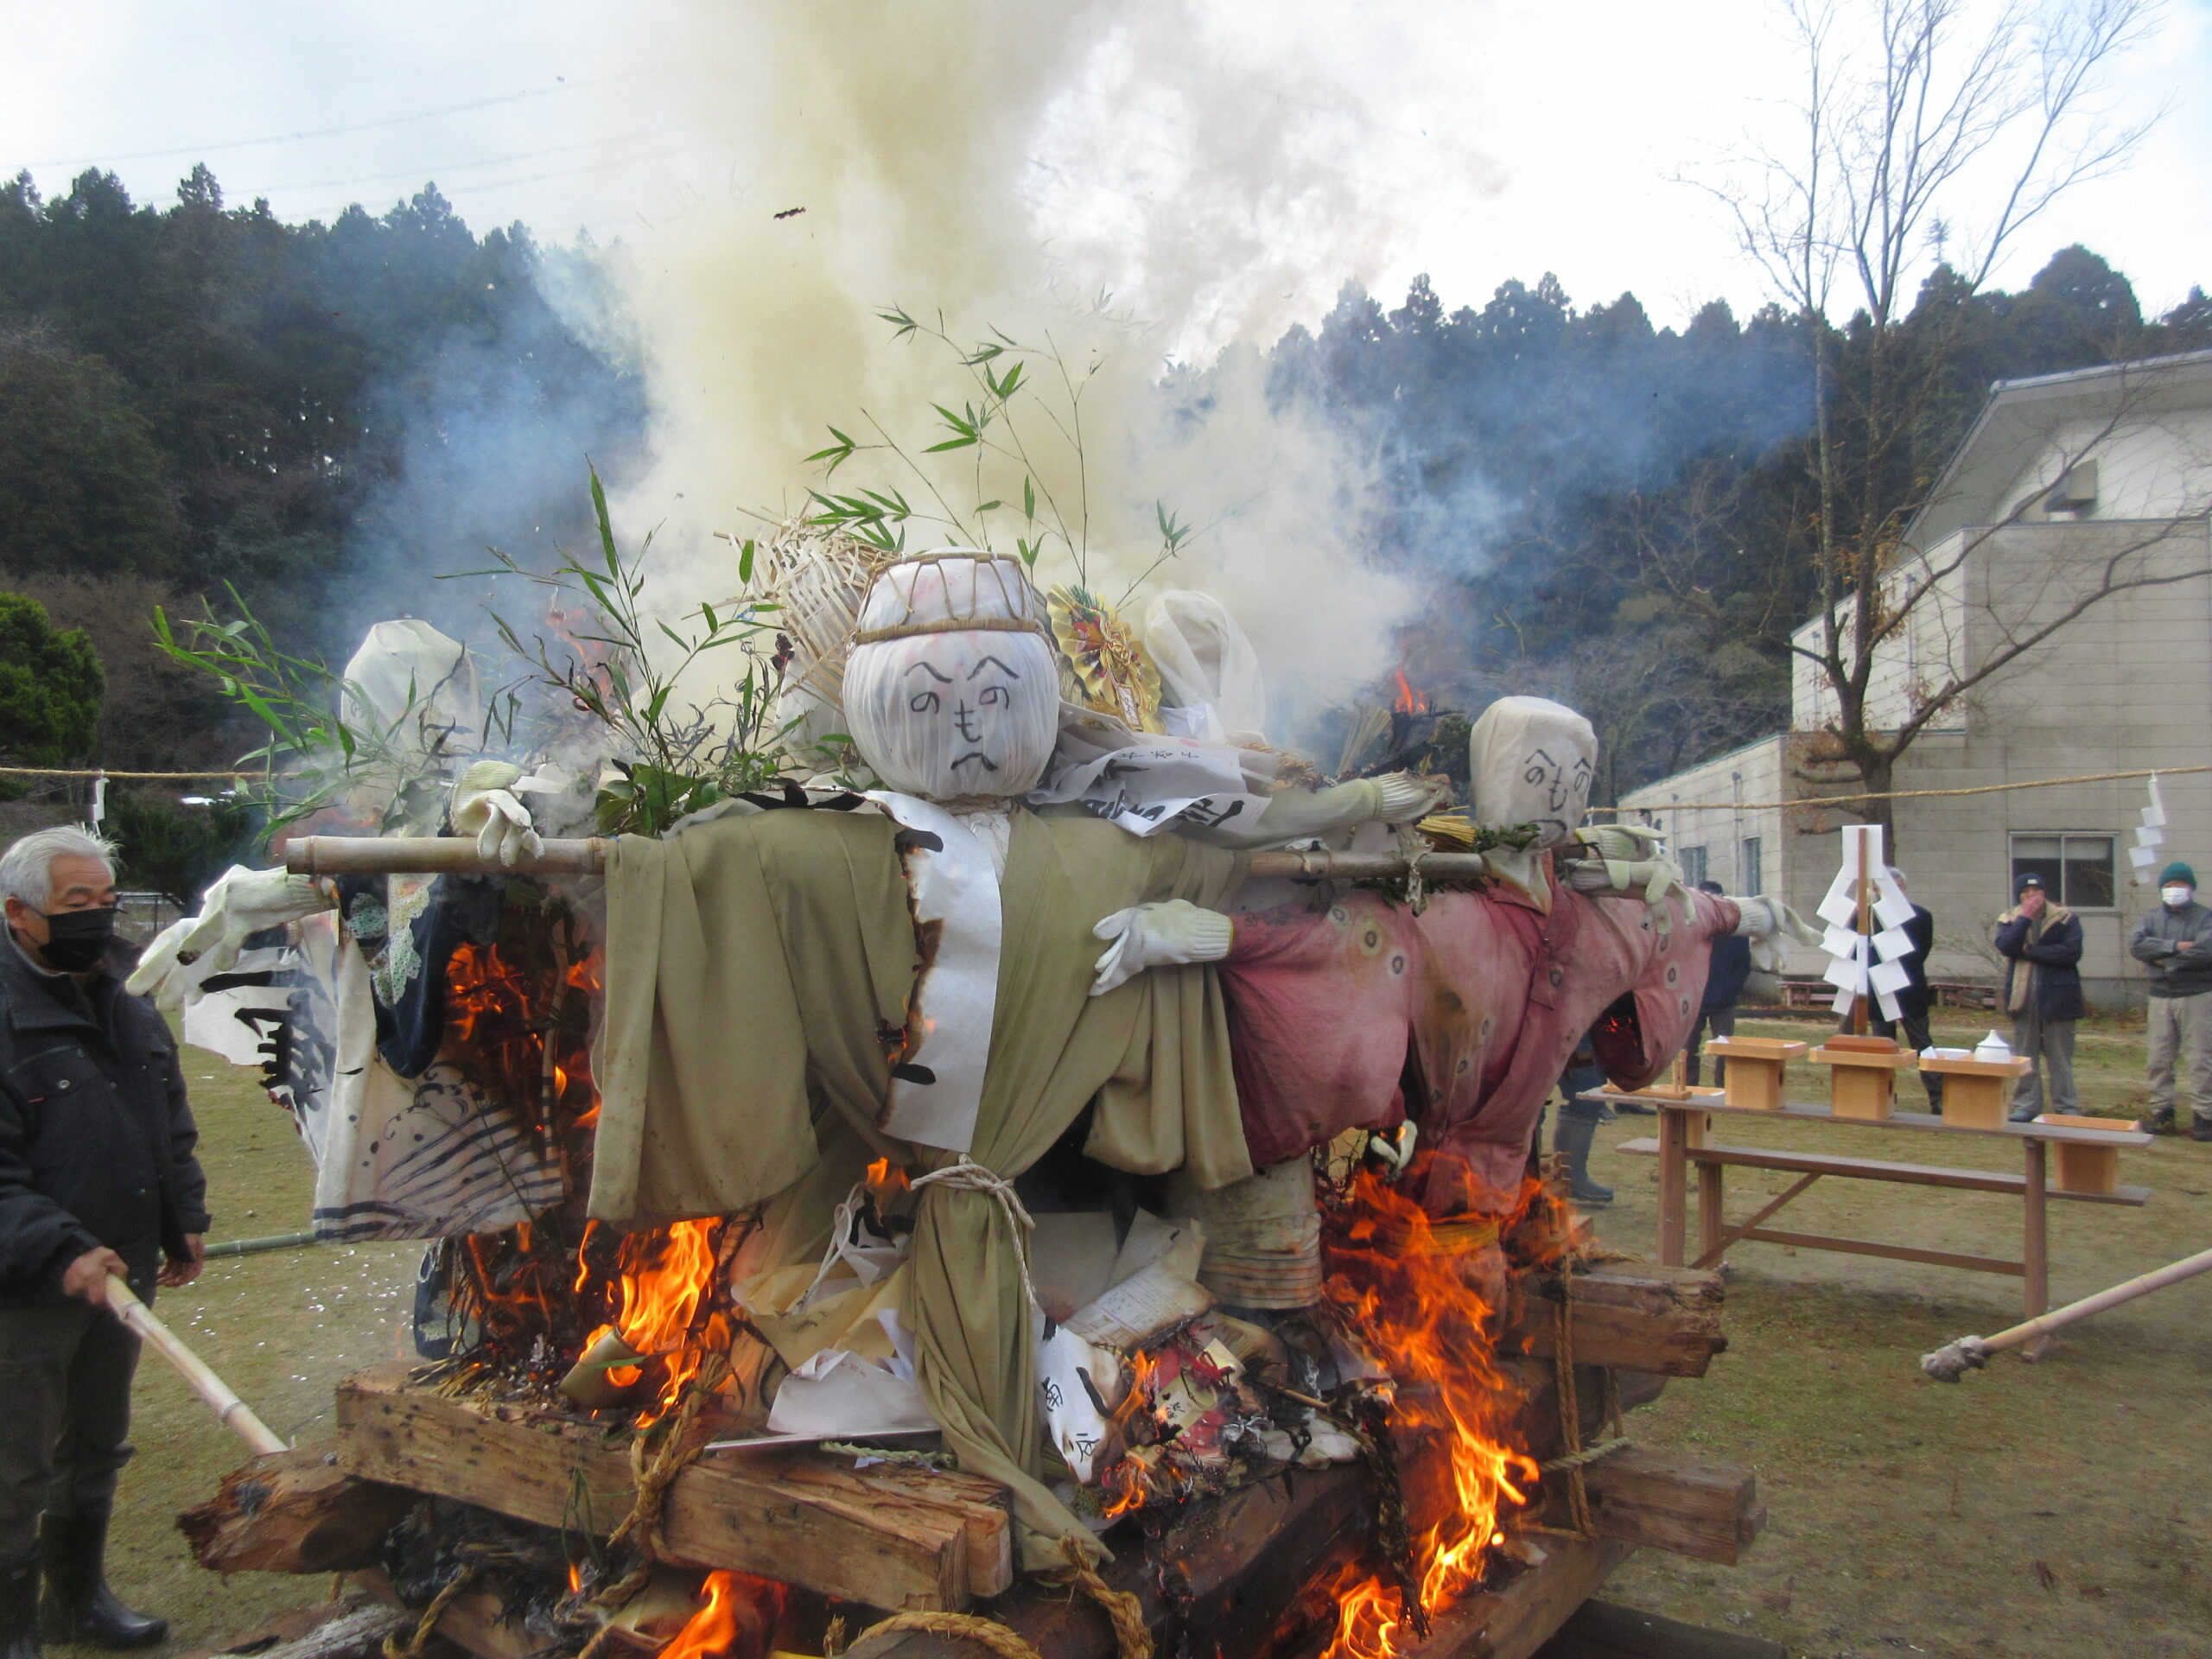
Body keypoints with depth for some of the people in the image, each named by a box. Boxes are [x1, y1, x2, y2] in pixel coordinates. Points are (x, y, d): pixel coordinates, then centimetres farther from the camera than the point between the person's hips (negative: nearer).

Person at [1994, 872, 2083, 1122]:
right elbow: (2005, 947, -13)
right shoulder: (2009, 920, 7)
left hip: (2057, 996, -2)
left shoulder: (2065, 918, 0)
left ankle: (2066, 1107, 11)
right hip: (2022, 996, 2)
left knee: (2060, 1056, 3)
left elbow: (2072, 952, -15)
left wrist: (2029, 951, -12)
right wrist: (2026, 917, -16)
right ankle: (2026, 1105, 13)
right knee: (2024, 1055, 6)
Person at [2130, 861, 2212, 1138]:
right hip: (2161, 997, 3)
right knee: (2160, 1058, 5)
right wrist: (2175, 946, -17)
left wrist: (2165, 960, -11)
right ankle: (2162, 1111, 13)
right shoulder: (2152, 919, 12)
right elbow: (2136, 945, -7)